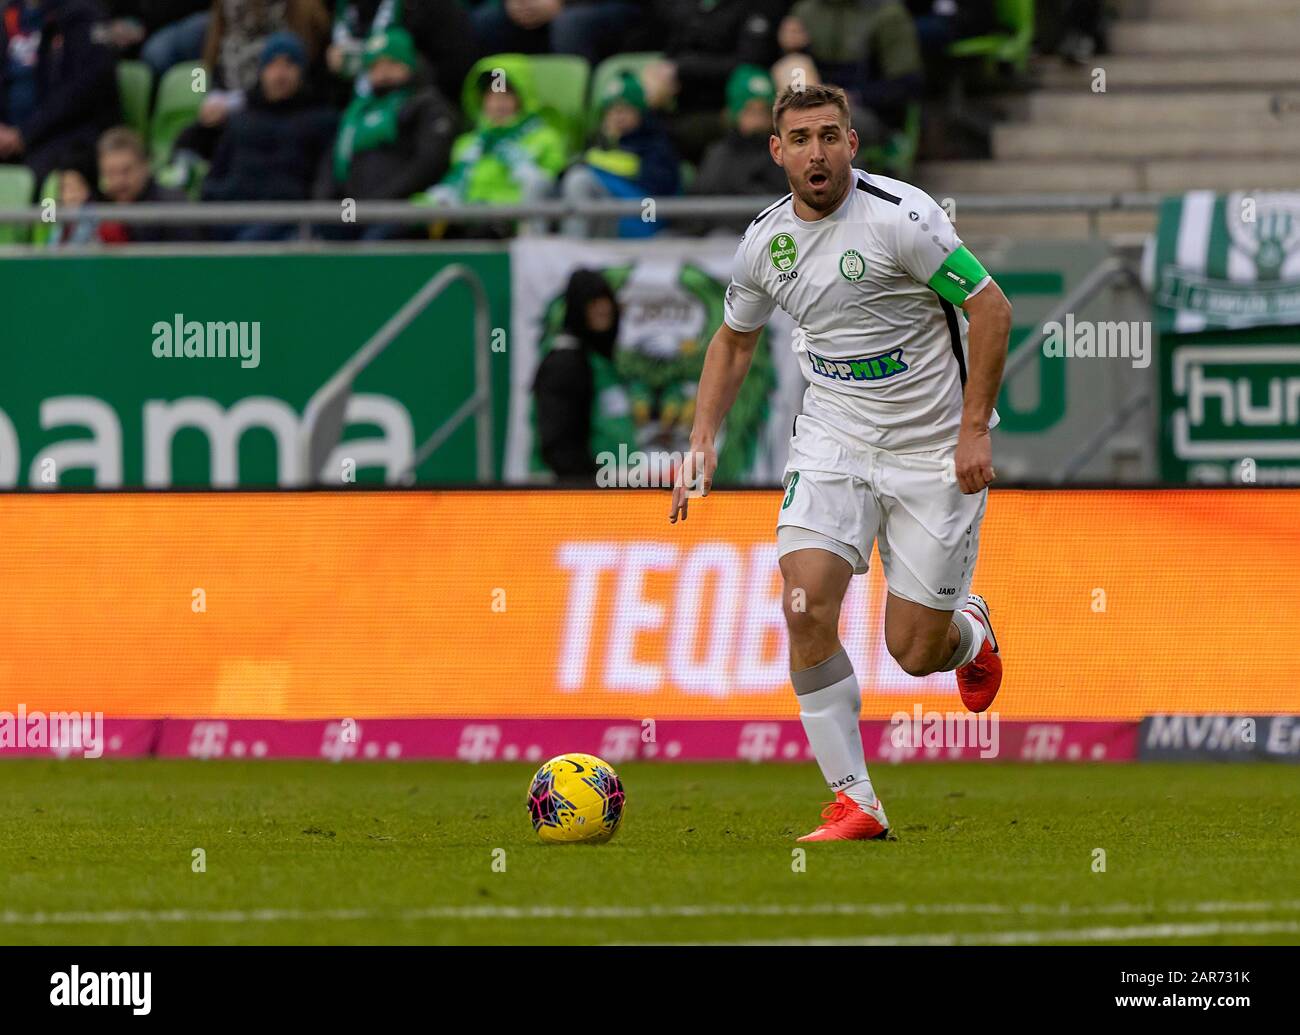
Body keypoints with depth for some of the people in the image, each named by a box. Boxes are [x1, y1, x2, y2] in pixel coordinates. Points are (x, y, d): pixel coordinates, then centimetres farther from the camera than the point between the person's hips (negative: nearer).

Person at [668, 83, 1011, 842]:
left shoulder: (900, 216, -17)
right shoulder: (766, 242, 0)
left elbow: (991, 308, -14)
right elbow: (734, 342, 18)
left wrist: (974, 429, -18)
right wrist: (703, 442, 6)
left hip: (934, 450, -4)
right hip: (833, 439, 4)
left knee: (913, 652, -2)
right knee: (807, 608, -16)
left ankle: (970, 631, 38)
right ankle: (855, 802, -8)